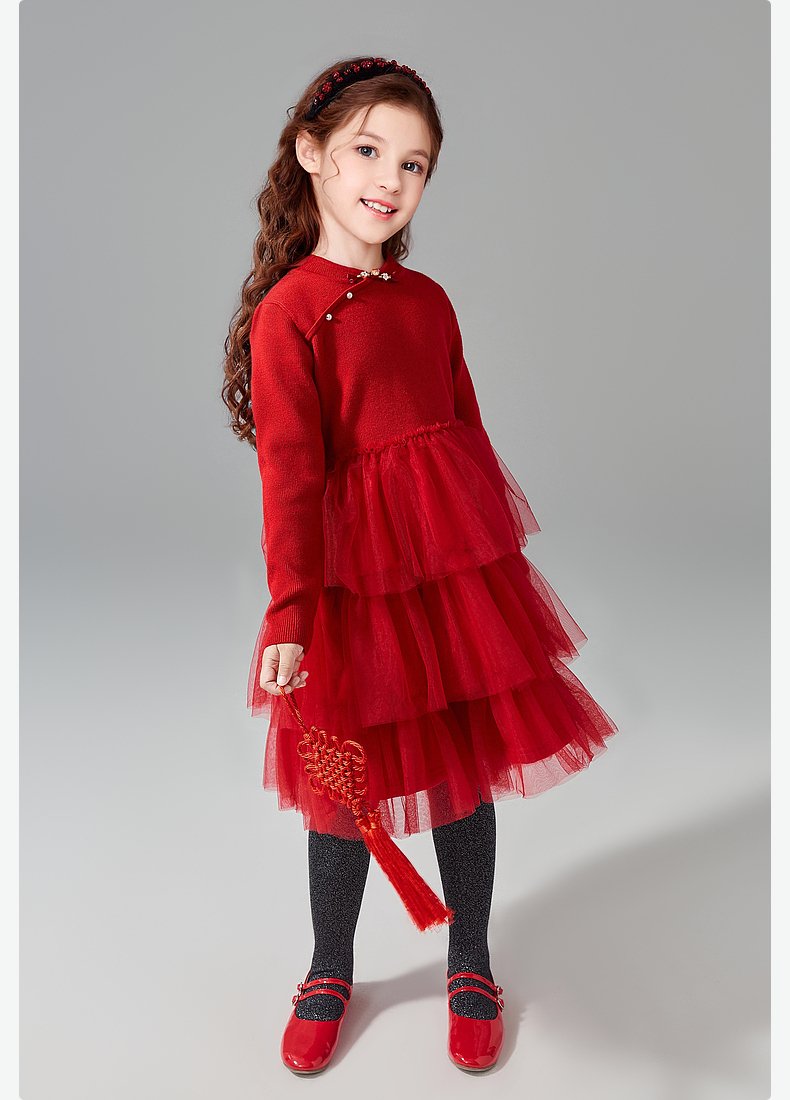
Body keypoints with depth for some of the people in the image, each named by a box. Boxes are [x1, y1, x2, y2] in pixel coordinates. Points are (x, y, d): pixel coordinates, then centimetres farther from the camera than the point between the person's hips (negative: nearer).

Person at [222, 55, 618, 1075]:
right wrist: (290, 615, -19)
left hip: (464, 568, 5)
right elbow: (290, 475, -14)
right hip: (358, 577, -5)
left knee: (470, 768, 13)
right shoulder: (288, 311, -8)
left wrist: (503, 556, 15)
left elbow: (467, 432, 14)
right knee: (349, 784, 10)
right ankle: (330, 973, 36)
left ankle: (470, 966, 37)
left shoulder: (428, 300, 9)